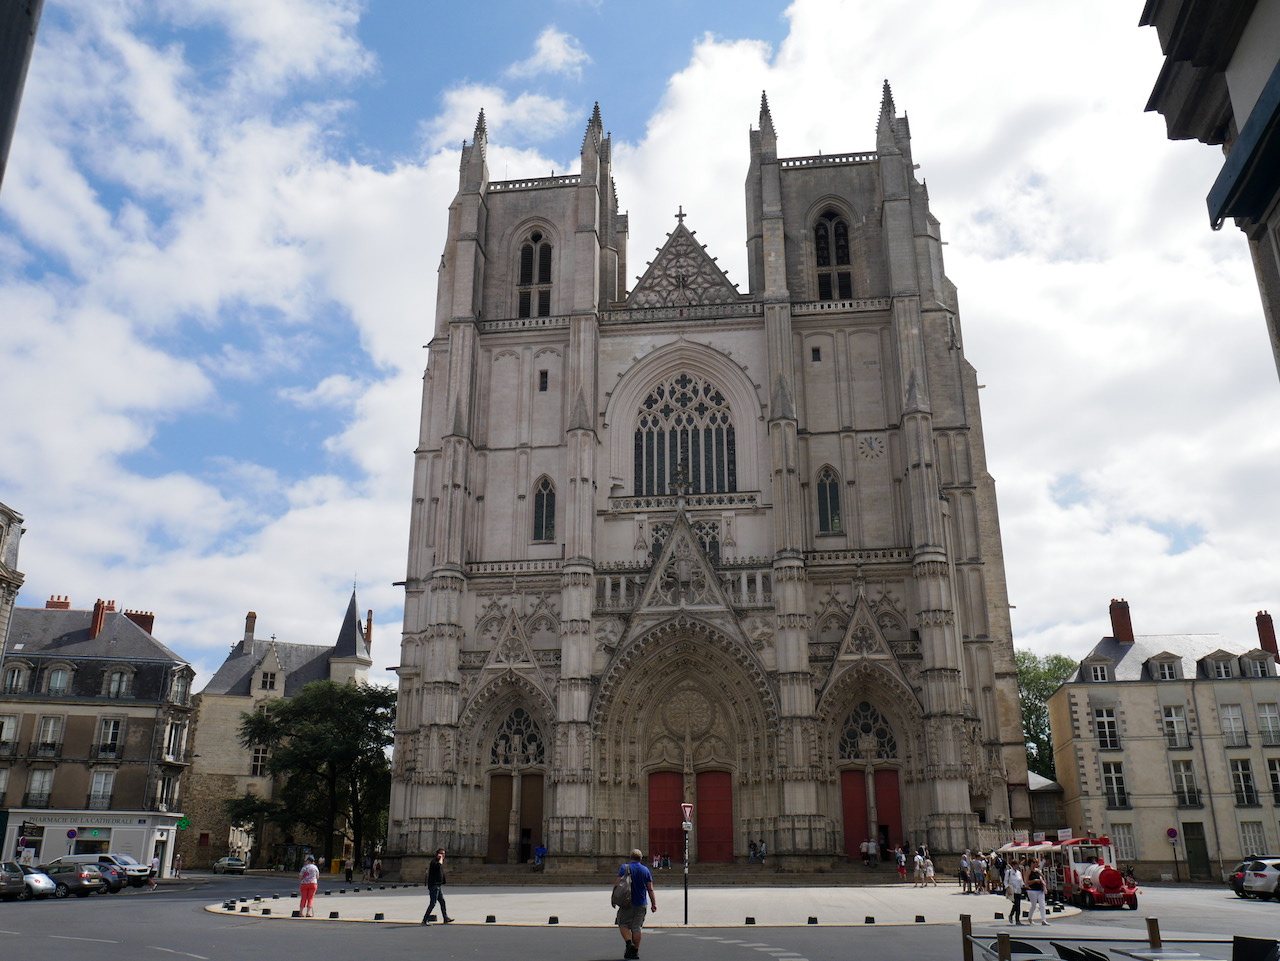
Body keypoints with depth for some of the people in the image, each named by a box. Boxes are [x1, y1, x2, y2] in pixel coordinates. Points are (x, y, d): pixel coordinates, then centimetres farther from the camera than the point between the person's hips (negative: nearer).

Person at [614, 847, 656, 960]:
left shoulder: (624, 868, -3)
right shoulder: (646, 870, 6)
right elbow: (650, 889, 5)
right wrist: (653, 903, 8)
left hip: (627, 903, -3)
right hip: (641, 904, 3)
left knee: (623, 924, 8)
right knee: (637, 927, 9)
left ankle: (629, 942, -12)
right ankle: (635, 951, 9)